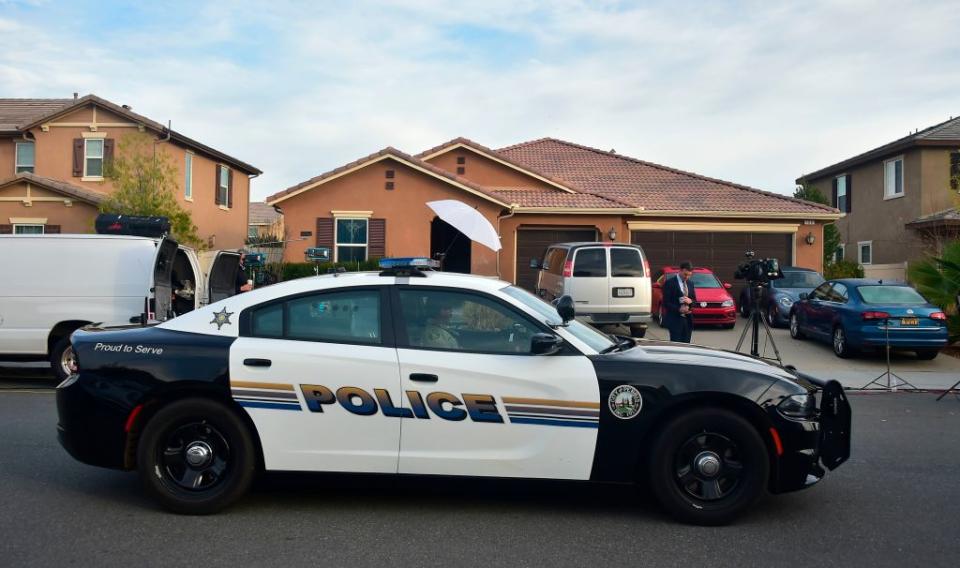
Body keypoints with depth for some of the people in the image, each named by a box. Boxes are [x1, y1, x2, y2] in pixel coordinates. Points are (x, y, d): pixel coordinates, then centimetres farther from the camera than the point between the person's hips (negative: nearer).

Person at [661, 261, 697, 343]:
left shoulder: (690, 284, 14)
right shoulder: (670, 282, -5)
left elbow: (695, 300, 18)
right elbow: (666, 303, -9)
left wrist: (690, 301, -5)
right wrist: (679, 309, -21)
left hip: (688, 320, 6)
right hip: (675, 320, -6)